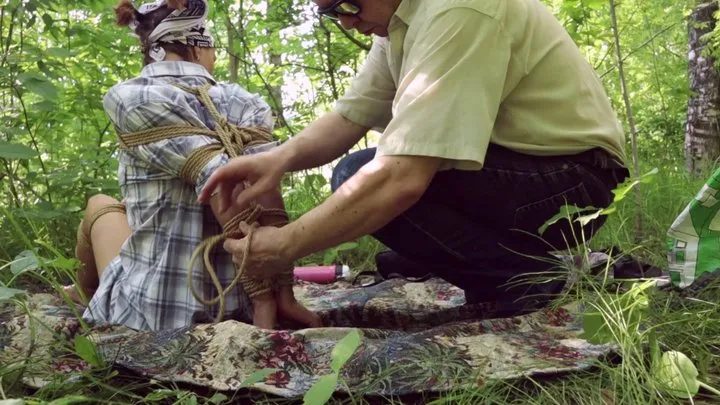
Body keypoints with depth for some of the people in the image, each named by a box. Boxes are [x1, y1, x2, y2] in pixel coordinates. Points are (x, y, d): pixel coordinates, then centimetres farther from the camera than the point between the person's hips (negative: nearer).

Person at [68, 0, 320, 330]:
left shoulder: (128, 97, -7)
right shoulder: (245, 103, 3)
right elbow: (266, 195, -11)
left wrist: (262, 299, -18)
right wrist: (283, 294, -13)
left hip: (151, 308, -2)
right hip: (235, 304, 3)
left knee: (100, 205, 27)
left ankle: (85, 294, 53)